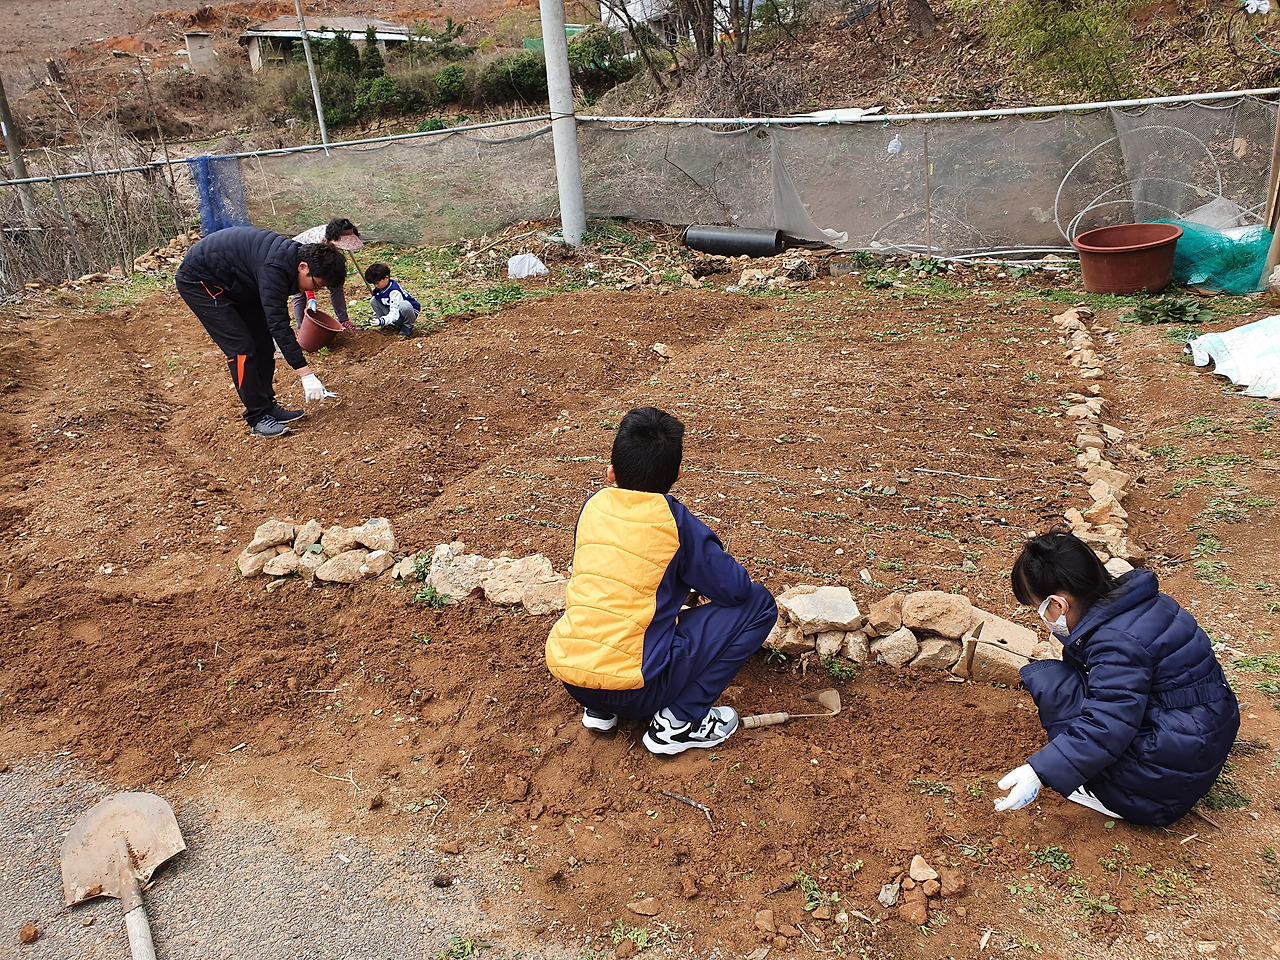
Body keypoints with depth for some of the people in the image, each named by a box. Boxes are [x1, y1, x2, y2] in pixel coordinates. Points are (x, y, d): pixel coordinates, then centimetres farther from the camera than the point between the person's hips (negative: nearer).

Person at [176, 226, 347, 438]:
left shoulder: (294, 255, -6)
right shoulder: (274, 268, -35)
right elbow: (278, 323, -38)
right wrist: (306, 374, -39)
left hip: (233, 284, 10)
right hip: (198, 281, -10)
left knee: (263, 342, 6)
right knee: (242, 348, -14)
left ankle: (267, 406, 15)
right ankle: (257, 419, -5)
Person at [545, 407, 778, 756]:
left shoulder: (593, 505, 6)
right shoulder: (675, 523, -8)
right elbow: (735, 589, -1)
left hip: (565, 672, 6)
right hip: (634, 690, -6)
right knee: (758, 604, 2)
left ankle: (598, 710, 22)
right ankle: (679, 721, 3)